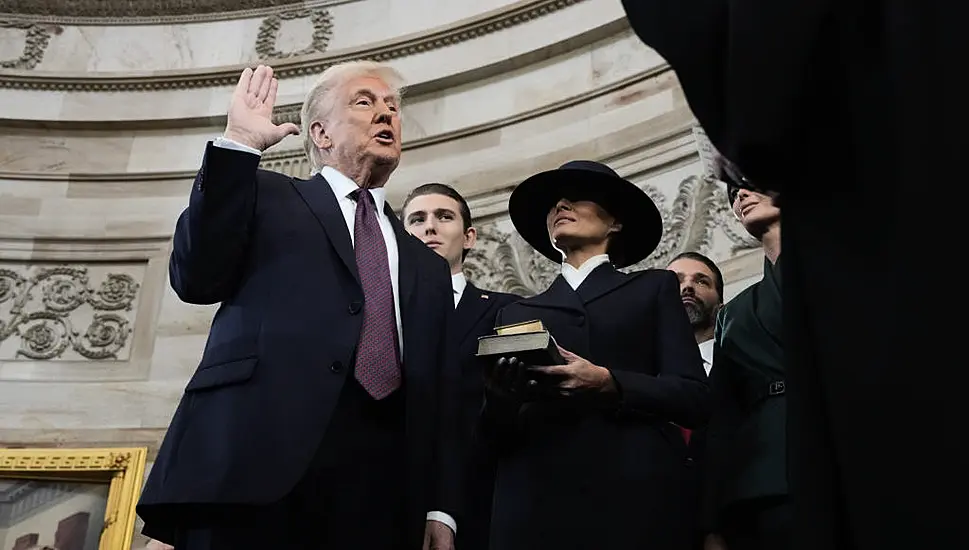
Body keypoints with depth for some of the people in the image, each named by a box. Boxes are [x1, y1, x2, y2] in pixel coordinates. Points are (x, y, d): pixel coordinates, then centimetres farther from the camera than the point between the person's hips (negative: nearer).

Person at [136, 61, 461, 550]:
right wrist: (238, 144, -3)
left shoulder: (427, 266, 26)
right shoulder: (267, 197, 17)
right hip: (258, 457, -3)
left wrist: (440, 508, 6)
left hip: (381, 487, 3)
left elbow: (439, 395, 18)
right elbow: (196, 279, -1)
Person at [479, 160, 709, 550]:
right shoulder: (517, 313, 19)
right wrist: (501, 397, -10)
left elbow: (693, 398, 1)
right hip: (536, 504, 2)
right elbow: (495, 433, 12)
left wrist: (608, 384, -14)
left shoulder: (653, 289, 13)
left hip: (634, 499, -2)